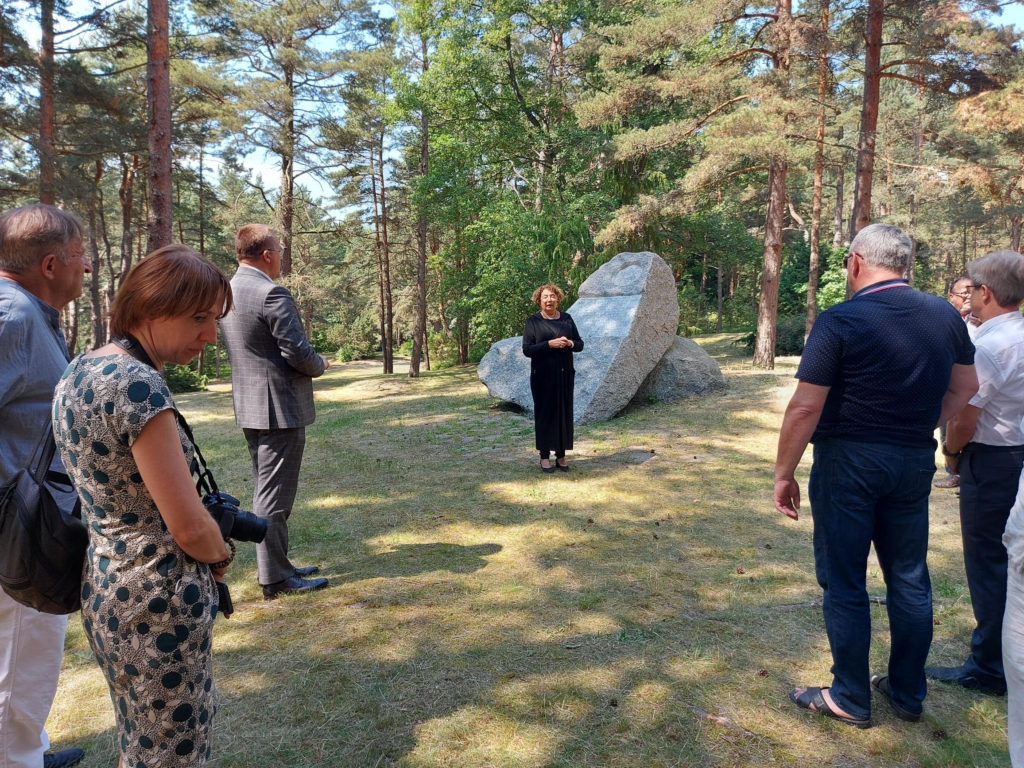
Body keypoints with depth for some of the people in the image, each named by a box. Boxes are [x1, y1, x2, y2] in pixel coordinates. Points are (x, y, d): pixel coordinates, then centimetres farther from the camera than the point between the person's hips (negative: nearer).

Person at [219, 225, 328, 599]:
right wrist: (320, 365, 1)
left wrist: (308, 362, 16)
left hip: (250, 407, 9)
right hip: (280, 409, -9)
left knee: (265, 490, 18)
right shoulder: (271, 293, -18)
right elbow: (298, 353, -21)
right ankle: (275, 577, 8)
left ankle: (273, 565, 29)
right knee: (274, 495, -2)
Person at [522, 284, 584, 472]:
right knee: (544, 413, 0)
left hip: (565, 374, 3)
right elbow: (527, 349, -8)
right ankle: (545, 455, 9)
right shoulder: (533, 321, 0)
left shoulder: (567, 319, 10)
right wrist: (550, 344, -19)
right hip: (542, 376, -3)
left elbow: (580, 344, 10)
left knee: (565, 411, 4)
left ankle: (561, 455, 14)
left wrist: (569, 343, -12)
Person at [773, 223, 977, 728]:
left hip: (848, 460, -5)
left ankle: (850, 699, 19)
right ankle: (908, 694, 30)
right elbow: (964, 388, 15)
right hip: (916, 461, 6)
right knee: (909, 577, 16)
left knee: (844, 581, 7)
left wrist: (784, 473, -9)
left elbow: (805, 408, -18)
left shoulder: (840, 321, -15)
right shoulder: (945, 316, 4)